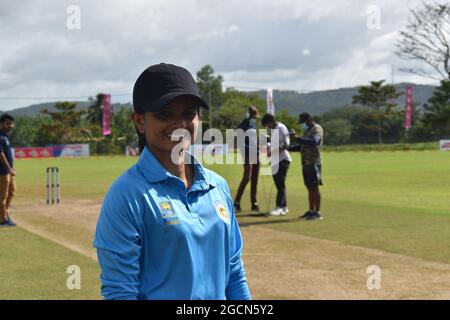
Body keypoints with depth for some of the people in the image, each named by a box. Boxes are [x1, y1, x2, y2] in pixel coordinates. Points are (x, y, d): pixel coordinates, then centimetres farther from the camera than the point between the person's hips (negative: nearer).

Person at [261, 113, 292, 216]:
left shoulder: (281, 129, -11)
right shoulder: (274, 130, 16)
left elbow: (285, 146, -18)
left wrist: (272, 152, -23)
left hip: (282, 160, -9)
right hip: (275, 161, 9)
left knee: (281, 184, -11)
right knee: (279, 184, 9)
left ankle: (280, 207, -14)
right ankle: (284, 207, 14)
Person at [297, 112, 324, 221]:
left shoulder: (317, 129, -9)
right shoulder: (307, 130, 20)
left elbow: (314, 142, -28)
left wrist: (299, 139, -31)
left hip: (314, 162, -9)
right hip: (306, 163, 9)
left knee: (314, 187, -8)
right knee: (309, 187, 12)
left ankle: (317, 212, -6)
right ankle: (311, 211, 18)